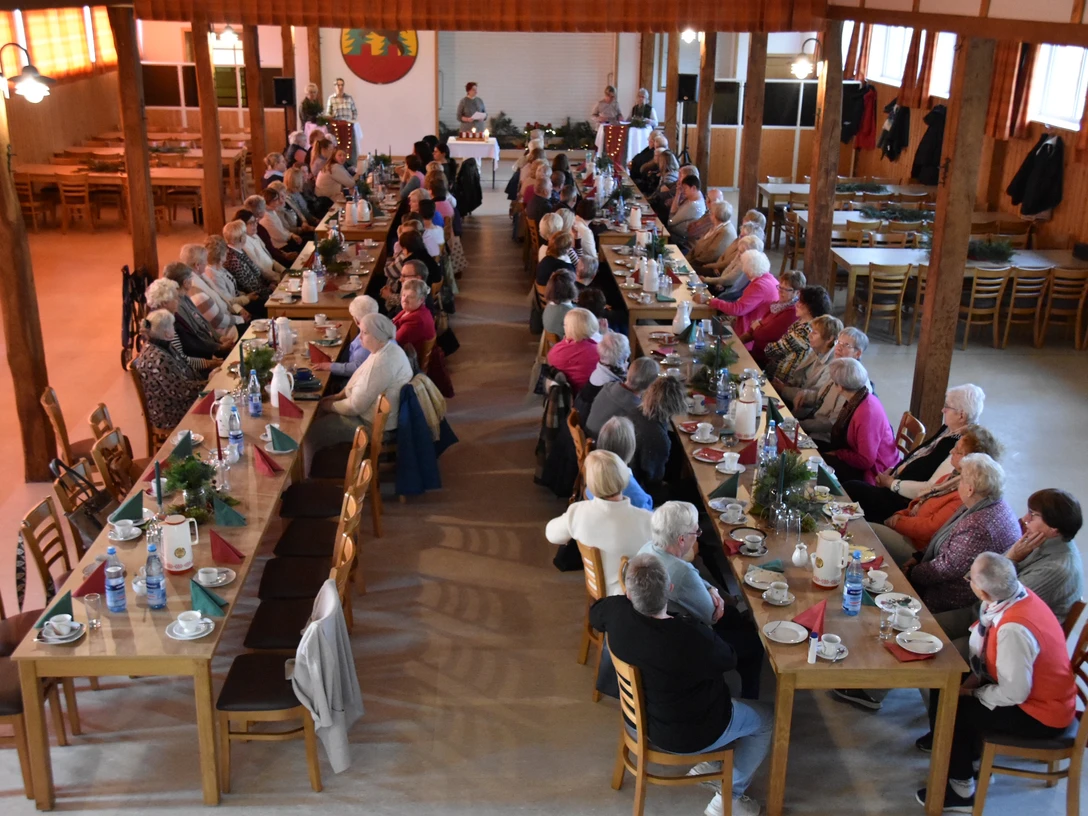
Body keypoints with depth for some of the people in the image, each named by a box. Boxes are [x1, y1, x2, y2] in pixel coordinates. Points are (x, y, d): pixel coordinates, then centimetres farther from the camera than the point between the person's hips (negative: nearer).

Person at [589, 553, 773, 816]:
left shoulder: (616, 612, -24)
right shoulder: (695, 637, -39)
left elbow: (594, 613, 2)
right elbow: (729, 660, -15)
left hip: (641, 718, 6)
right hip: (689, 734, -6)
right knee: (765, 720, 18)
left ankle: (706, 764, 38)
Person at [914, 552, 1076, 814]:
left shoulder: (1014, 630, -37)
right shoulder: (1015, 592, -12)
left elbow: (1013, 694, -28)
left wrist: (972, 693, -14)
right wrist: (975, 676, -4)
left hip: (1040, 715, -8)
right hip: (1022, 682, 8)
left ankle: (961, 791, 10)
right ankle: (963, 751, 27)